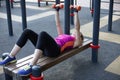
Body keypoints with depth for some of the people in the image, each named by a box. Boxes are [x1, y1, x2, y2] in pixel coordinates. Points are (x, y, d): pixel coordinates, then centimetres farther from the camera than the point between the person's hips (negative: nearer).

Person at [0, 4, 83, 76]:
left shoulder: (76, 41, 18)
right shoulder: (63, 36, 37)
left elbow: (77, 28, 6)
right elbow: (58, 25, 39)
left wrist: (76, 12, 5)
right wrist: (57, 10, 38)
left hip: (55, 50, -7)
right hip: (46, 48, 8)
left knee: (43, 34, -38)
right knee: (27, 32, -10)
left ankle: (31, 66, -44)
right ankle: (11, 57, -11)